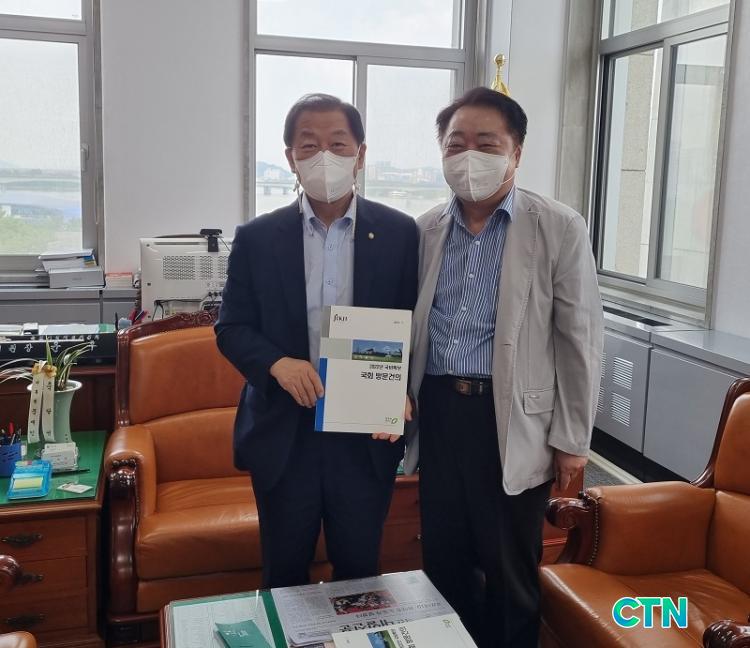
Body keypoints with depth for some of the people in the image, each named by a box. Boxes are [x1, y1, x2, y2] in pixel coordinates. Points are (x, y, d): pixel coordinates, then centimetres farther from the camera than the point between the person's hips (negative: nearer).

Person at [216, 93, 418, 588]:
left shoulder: (400, 234, -2)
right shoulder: (257, 238, -1)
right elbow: (231, 329, 2)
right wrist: (276, 363, -18)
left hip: (367, 434, 0)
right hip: (283, 435, 1)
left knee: (360, 576, 16)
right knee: (284, 579, 16)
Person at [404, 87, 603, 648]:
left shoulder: (559, 229, -6)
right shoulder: (426, 231, 6)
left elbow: (580, 340, -5)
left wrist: (571, 439, -5)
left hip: (512, 418, -4)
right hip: (437, 412, 4)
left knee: (510, 572, 10)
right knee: (443, 560, 17)